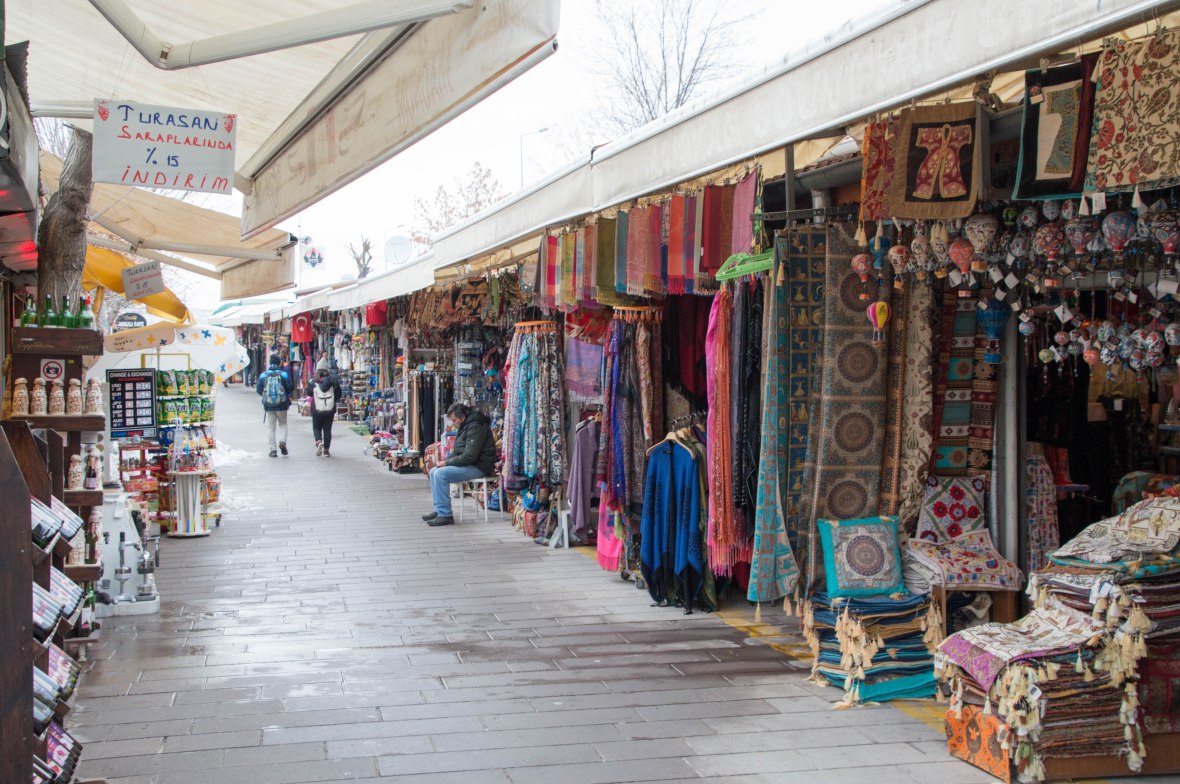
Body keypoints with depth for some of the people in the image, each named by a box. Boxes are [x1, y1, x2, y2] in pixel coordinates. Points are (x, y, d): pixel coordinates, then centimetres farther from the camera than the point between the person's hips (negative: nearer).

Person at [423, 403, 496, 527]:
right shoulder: (464, 427, 16)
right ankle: (438, 510, 9)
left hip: (478, 467, -11)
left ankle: (445, 515, -20)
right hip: (467, 464, 11)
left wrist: (447, 463, -16)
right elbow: (457, 451, 22)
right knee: (434, 472, 8)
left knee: (440, 474, -22)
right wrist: (446, 461, 2)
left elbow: (469, 456, -25)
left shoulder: (475, 427, -18)